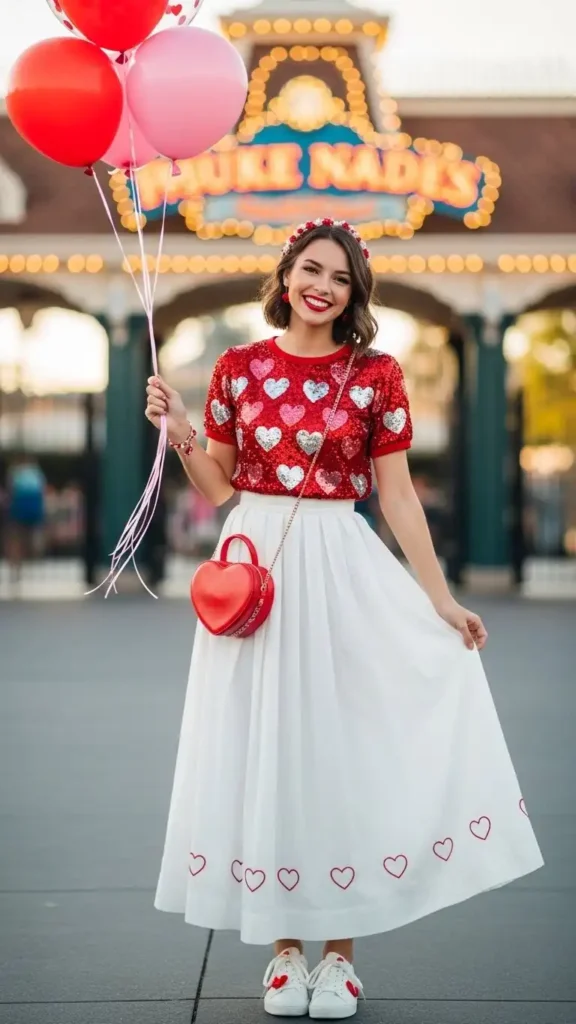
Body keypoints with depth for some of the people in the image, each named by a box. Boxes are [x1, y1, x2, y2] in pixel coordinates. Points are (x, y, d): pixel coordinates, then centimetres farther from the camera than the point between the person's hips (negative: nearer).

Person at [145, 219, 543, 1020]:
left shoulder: (376, 374, 0)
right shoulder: (238, 368, 3)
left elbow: (398, 496, 1)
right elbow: (217, 488, 8)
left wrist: (441, 600, -2)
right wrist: (179, 434, -9)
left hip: (342, 569, -1)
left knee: (341, 742, 2)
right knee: (264, 747, 5)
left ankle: (339, 951, 14)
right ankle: (283, 948, 16)